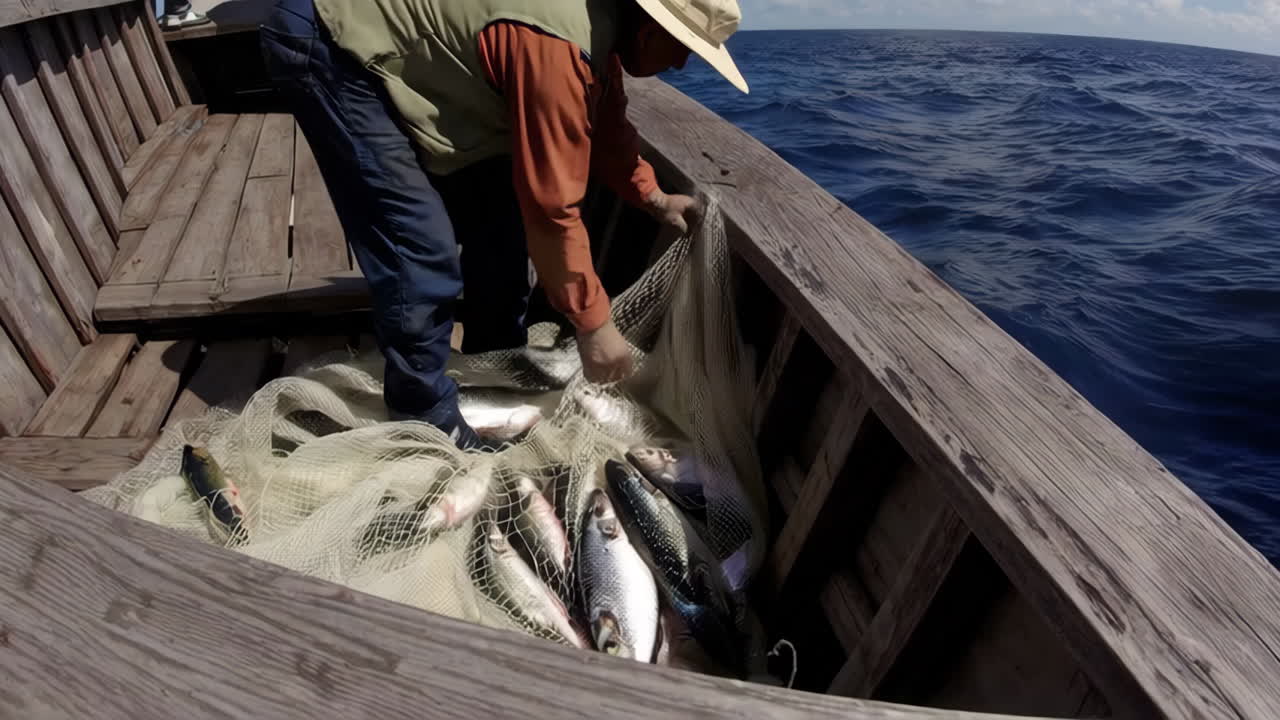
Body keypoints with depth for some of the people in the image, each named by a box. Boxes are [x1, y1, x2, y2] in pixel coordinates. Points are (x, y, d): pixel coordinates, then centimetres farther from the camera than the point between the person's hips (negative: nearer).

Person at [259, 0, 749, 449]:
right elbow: (550, 207, -27)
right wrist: (592, 323, -19)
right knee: (421, 252, -16)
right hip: (326, 43, -9)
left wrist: (654, 198, 4)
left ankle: (496, 364, 23)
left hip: (399, 45, 10)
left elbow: (604, 124, 14)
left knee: (497, 214, 7)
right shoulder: (560, 50, -31)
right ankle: (426, 419, 0)